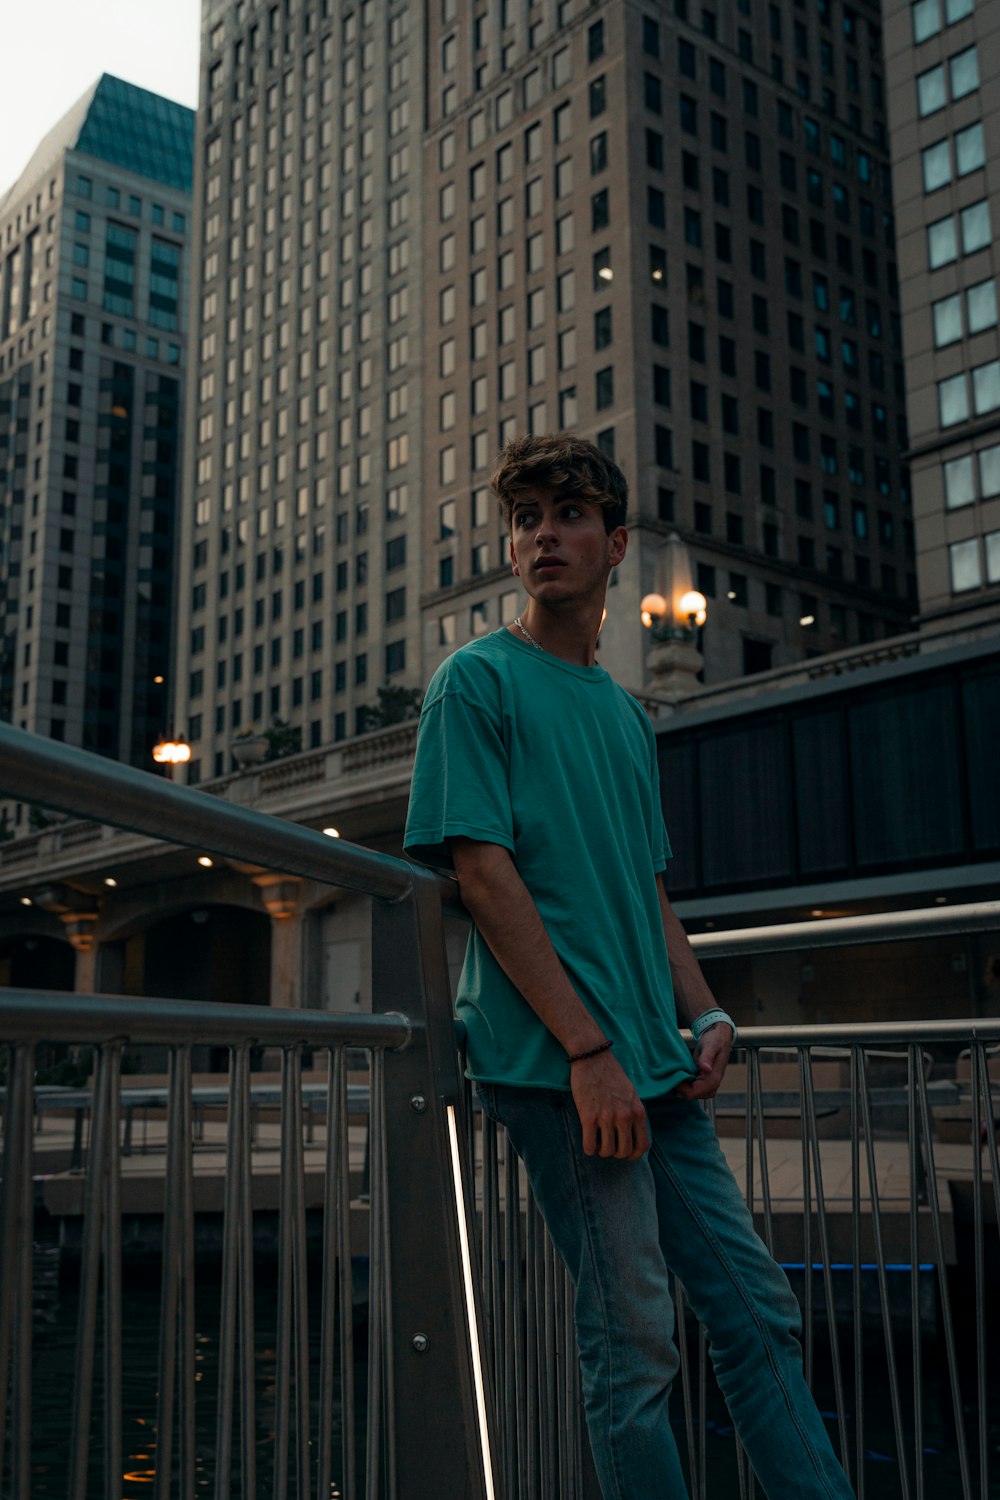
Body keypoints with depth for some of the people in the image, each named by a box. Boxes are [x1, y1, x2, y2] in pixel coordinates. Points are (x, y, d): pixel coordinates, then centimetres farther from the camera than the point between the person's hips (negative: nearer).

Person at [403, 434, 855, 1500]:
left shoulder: (626, 712, 19)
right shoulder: (478, 680, -2)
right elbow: (484, 873, -11)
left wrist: (704, 1016, 6)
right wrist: (590, 1048, -17)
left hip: (654, 1066, 7)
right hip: (554, 1063, -7)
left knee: (758, 1314, 9)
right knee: (634, 1344, -2)